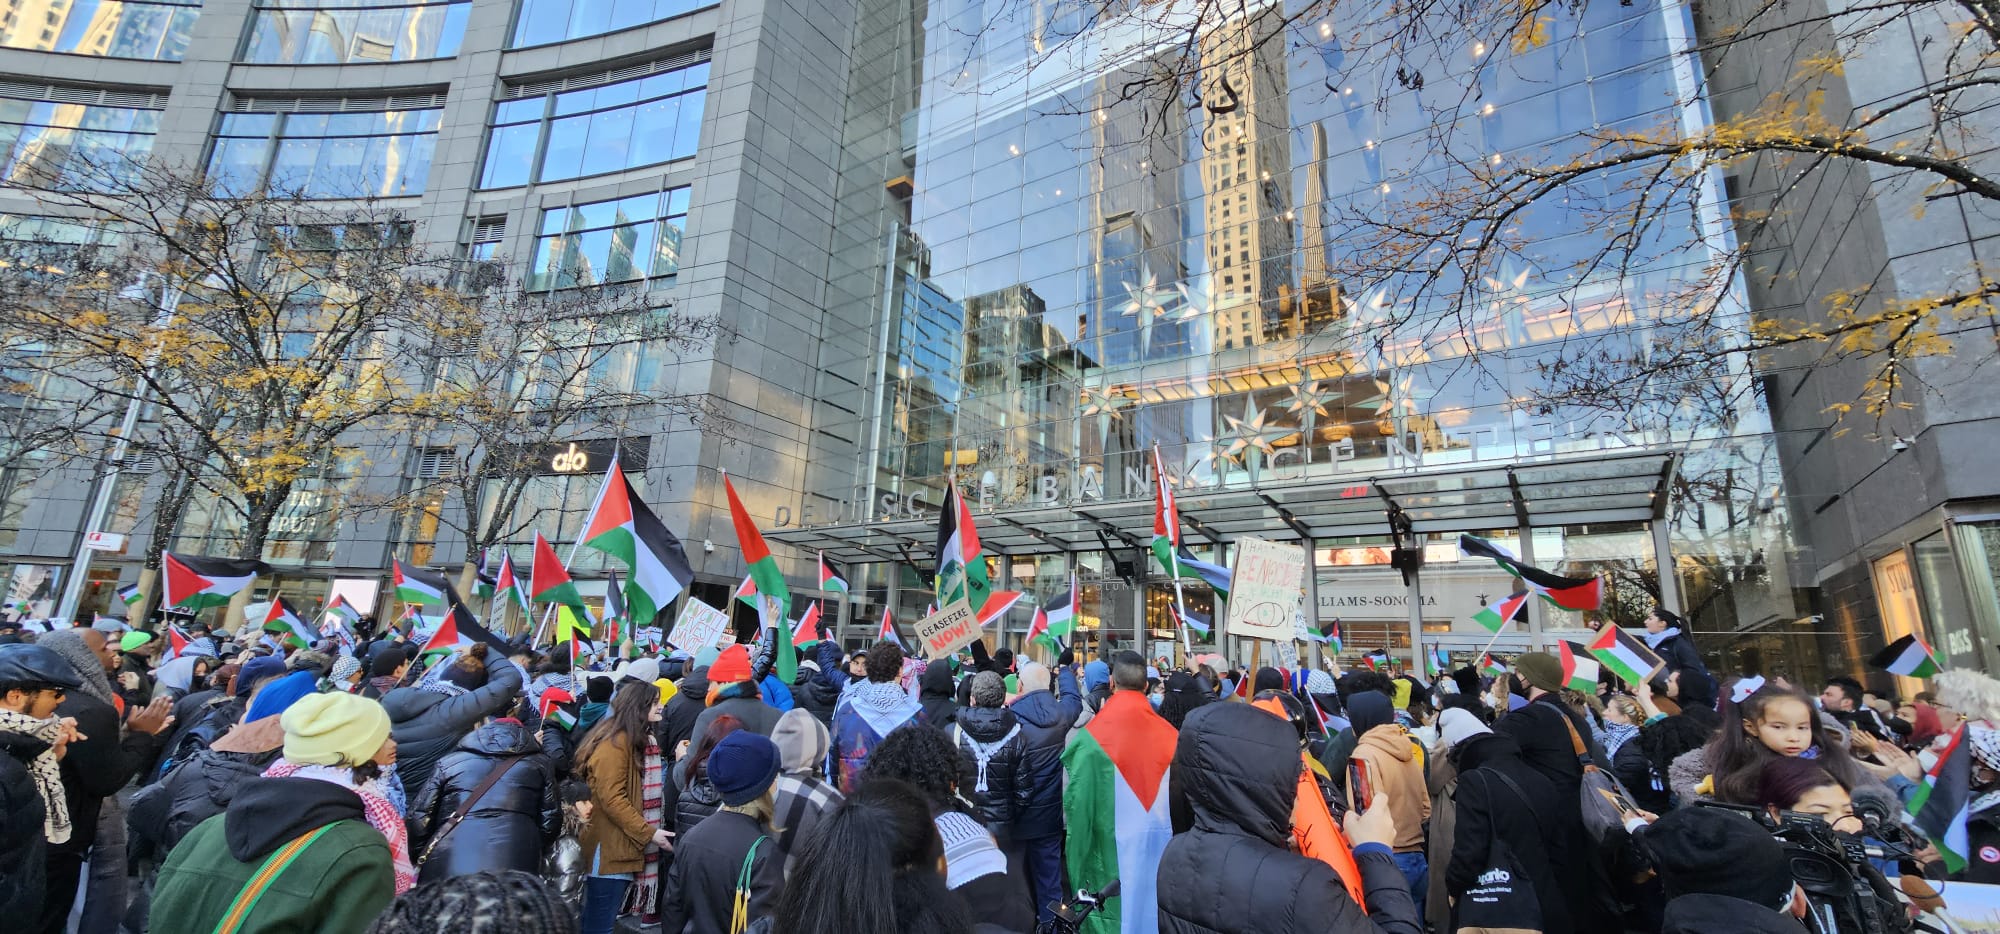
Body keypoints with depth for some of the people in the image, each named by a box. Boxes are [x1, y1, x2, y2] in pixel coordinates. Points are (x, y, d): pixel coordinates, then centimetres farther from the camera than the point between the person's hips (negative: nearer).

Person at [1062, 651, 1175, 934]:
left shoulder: (1092, 735, -16)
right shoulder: (1168, 734, -7)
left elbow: (1078, 799, -15)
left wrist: (1075, 853, -5)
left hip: (1113, 845, -3)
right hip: (1161, 843, 3)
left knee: (1116, 910, 12)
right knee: (1151, 906, 20)